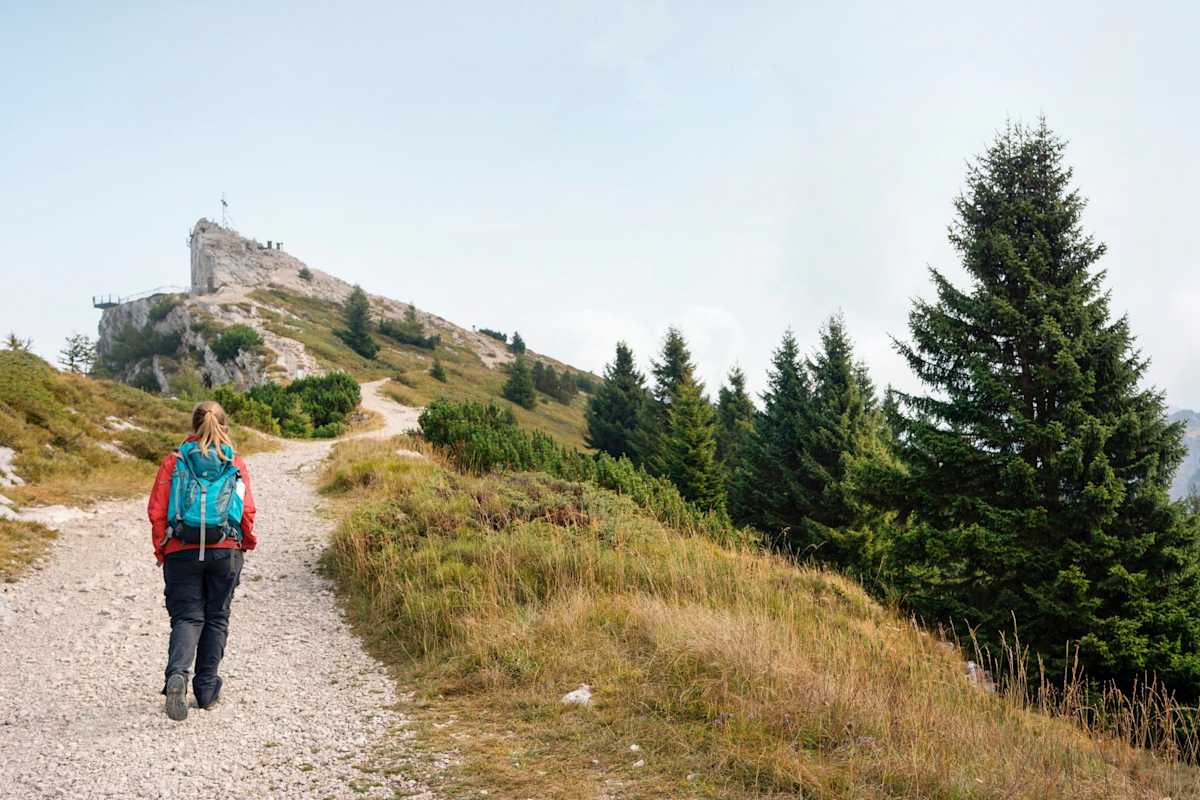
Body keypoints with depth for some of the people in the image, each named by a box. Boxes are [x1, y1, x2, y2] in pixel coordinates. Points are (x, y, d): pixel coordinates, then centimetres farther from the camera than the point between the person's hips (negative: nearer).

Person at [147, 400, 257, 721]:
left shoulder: (174, 462, 1)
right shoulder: (236, 464, 2)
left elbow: (157, 511, -1)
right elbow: (247, 511, -1)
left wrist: (161, 551, 9)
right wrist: (247, 542, 16)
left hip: (182, 551, 0)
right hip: (225, 551, 0)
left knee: (186, 617, 4)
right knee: (216, 619, 12)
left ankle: (177, 675, -21)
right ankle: (207, 690, 17)